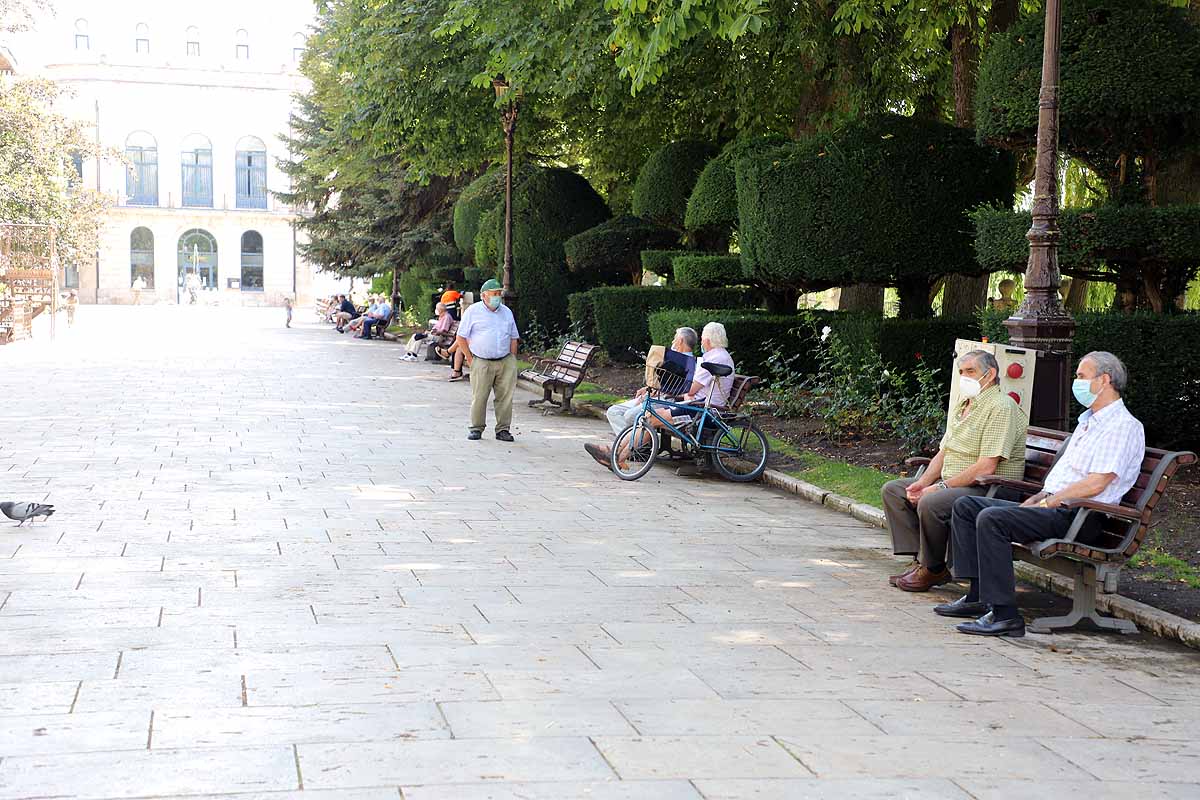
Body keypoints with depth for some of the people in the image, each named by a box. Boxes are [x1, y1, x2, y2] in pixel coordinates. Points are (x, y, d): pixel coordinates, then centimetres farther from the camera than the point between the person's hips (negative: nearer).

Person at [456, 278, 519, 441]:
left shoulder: (507, 312, 15)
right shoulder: (473, 312, 2)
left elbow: (514, 338, 19)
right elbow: (461, 338, 3)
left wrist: (512, 360, 8)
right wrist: (470, 359, -2)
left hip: (506, 362, 3)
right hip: (482, 362, -3)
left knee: (505, 397, 0)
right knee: (479, 397, -4)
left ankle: (503, 429, 8)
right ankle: (477, 429, 8)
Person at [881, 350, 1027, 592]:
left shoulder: (1000, 407, -15)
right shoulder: (962, 407, 18)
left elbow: (986, 467, -22)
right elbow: (942, 454, 18)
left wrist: (941, 486, -20)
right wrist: (922, 483, -1)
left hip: (989, 490, -10)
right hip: (952, 484, 11)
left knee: (931, 503, -33)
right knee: (892, 490, 4)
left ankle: (934, 569, -12)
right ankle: (920, 560, -5)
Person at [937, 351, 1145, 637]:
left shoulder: (1123, 426, -10)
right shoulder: (1088, 419, 23)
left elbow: (1095, 484, -19)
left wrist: (1045, 503, -14)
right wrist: (1036, 499, 8)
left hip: (1076, 517, -10)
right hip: (1053, 506, 11)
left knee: (992, 518, -29)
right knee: (965, 506, 5)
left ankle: (1004, 615, -29)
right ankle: (978, 595, -1)